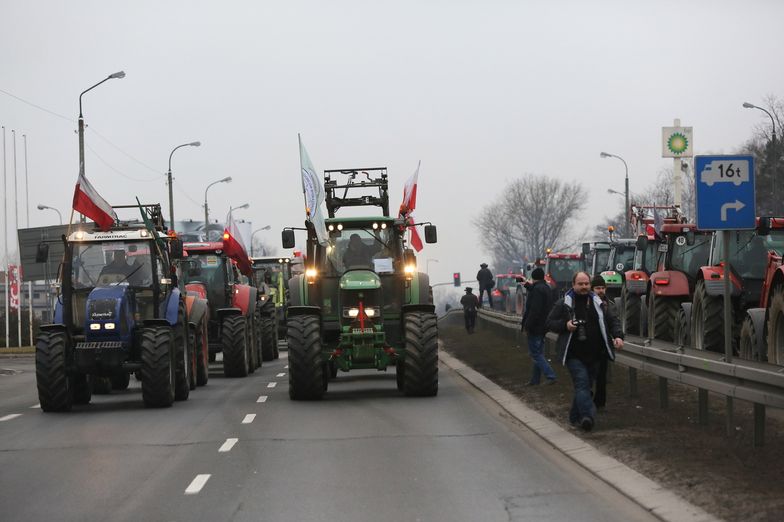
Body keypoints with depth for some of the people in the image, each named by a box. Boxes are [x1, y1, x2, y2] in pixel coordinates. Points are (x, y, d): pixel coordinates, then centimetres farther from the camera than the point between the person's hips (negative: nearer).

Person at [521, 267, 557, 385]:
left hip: (535, 327, -10)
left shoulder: (537, 289, -19)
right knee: (538, 353, 14)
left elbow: (534, 310, -24)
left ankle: (550, 376, -12)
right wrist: (529, 286, 35)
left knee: (535, 353, -5)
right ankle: (535, 379, 20)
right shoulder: (546, 288, 11)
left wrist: (527, 325, -18)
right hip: (543, 326, 10)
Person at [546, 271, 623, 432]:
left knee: (586, 386, 9)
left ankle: (575, 417, 22)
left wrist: (617, 336, 2)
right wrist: (565, 325, -14)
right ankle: (588, 416, -31)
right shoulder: (563, 304, 2)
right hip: (574, 355, -5)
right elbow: (550, 323, 4)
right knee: (582, 384, -19)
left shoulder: (598, 303, 13)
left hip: (594, 355, 5)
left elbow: (611, 322, 19)